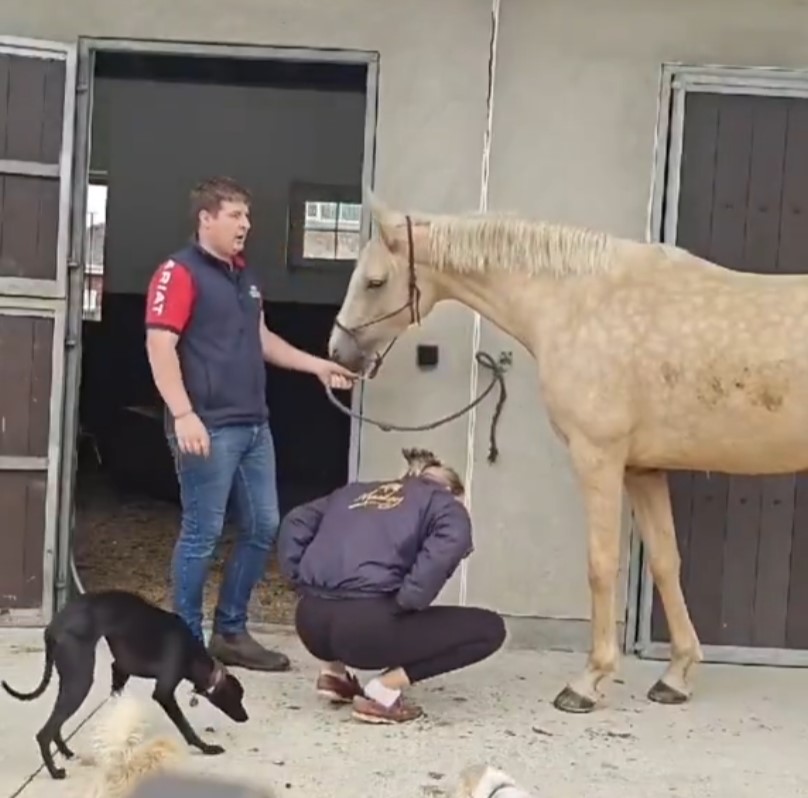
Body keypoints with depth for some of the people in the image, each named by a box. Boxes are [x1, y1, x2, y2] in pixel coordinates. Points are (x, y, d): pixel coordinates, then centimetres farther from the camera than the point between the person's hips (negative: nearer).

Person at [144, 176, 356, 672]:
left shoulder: (245, 276, 18)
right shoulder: (180, 273, -8)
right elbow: (160, 347, -16)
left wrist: (317, 366, 22)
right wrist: (183, 414, -24)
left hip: (254, 426, 9)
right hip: (209, 428, -9)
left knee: (263, 528, 12)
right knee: (203, 534, -3)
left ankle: (231, 632, 24)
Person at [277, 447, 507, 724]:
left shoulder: (355, 491, 27)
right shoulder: (443, 503, 12)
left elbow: (296, 522, 20)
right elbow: (450, 542, -11)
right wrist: (408, 602, -7)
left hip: (311, 623, 7)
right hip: (365, 627, -6)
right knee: (489, 628, 7)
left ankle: (334, 672, 18)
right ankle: (383, 690, -2)